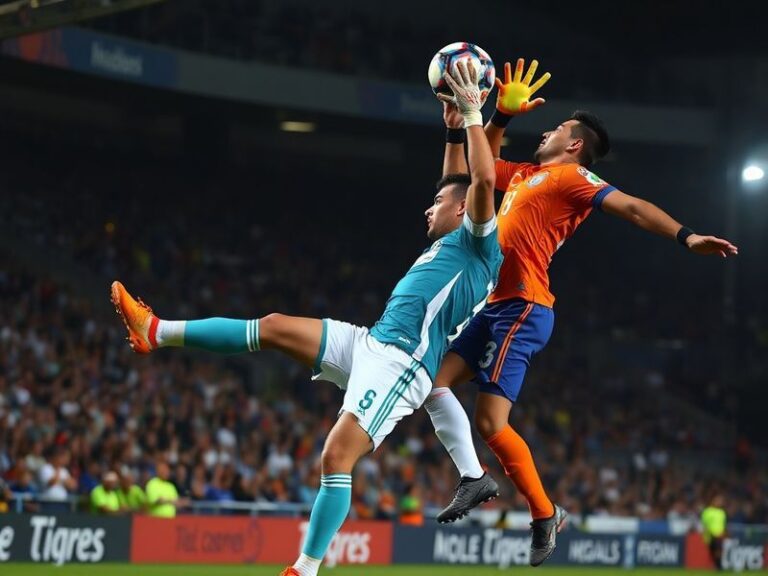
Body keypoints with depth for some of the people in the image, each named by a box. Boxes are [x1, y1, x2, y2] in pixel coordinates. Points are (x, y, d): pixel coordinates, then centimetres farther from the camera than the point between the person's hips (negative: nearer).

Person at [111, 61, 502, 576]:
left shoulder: (478, 241, 0)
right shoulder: (451, 248, 25)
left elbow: (483, 180, -16)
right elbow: (460, 182, 39)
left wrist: (473, 115, -9)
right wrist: (461, 126, 38)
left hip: (399, 363, -9)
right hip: (371, 345, 9)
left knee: (337, 457, -21)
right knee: (275, 327, 7)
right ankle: (157, 333, 12)